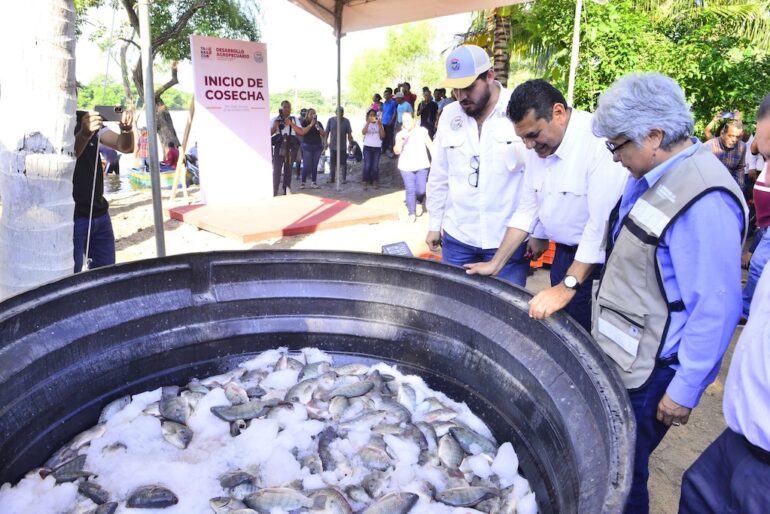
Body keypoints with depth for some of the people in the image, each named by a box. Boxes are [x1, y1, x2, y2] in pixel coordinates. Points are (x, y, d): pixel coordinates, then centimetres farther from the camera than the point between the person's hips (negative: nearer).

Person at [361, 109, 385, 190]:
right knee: (367, 165, -5)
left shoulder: (379, 124, 5)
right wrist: (368, 122, -22)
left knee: (375, 166, 4)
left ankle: (375, 181, 16)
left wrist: (379, 125, -13)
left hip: (377, 147, 1)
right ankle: (366, 182, 1)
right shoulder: (366, 124, 2)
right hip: (367, 147, -1)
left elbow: (383, 135, -6)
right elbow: (363, 132, -16)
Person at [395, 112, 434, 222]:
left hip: (422, 165, -1)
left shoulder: (422, 131, 0)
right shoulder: (400, 134, 5)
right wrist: (400, 140, -18)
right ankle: (412, 213, 12)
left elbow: (430, 145, 2)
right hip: (406, 167, 1)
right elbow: (397, 151, -4)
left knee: (421, 190, -3)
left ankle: (419, 201, 32)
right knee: (410, 190, -1)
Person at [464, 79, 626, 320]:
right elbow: (528, 208, 9)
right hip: (564, 254, 7)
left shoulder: (601, 142, -23)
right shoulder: (538, 146, 2)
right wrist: (495, 264, 6)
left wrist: (568, 286, -27)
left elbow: (602, 224, -27)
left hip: (597, 260, -7)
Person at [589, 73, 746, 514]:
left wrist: (686, 390, -15)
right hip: (615, 351, 8)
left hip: (646, 370, -8)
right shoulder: (653, 175, 3)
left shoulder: (704, 202, -25)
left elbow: (716, 308, -22)